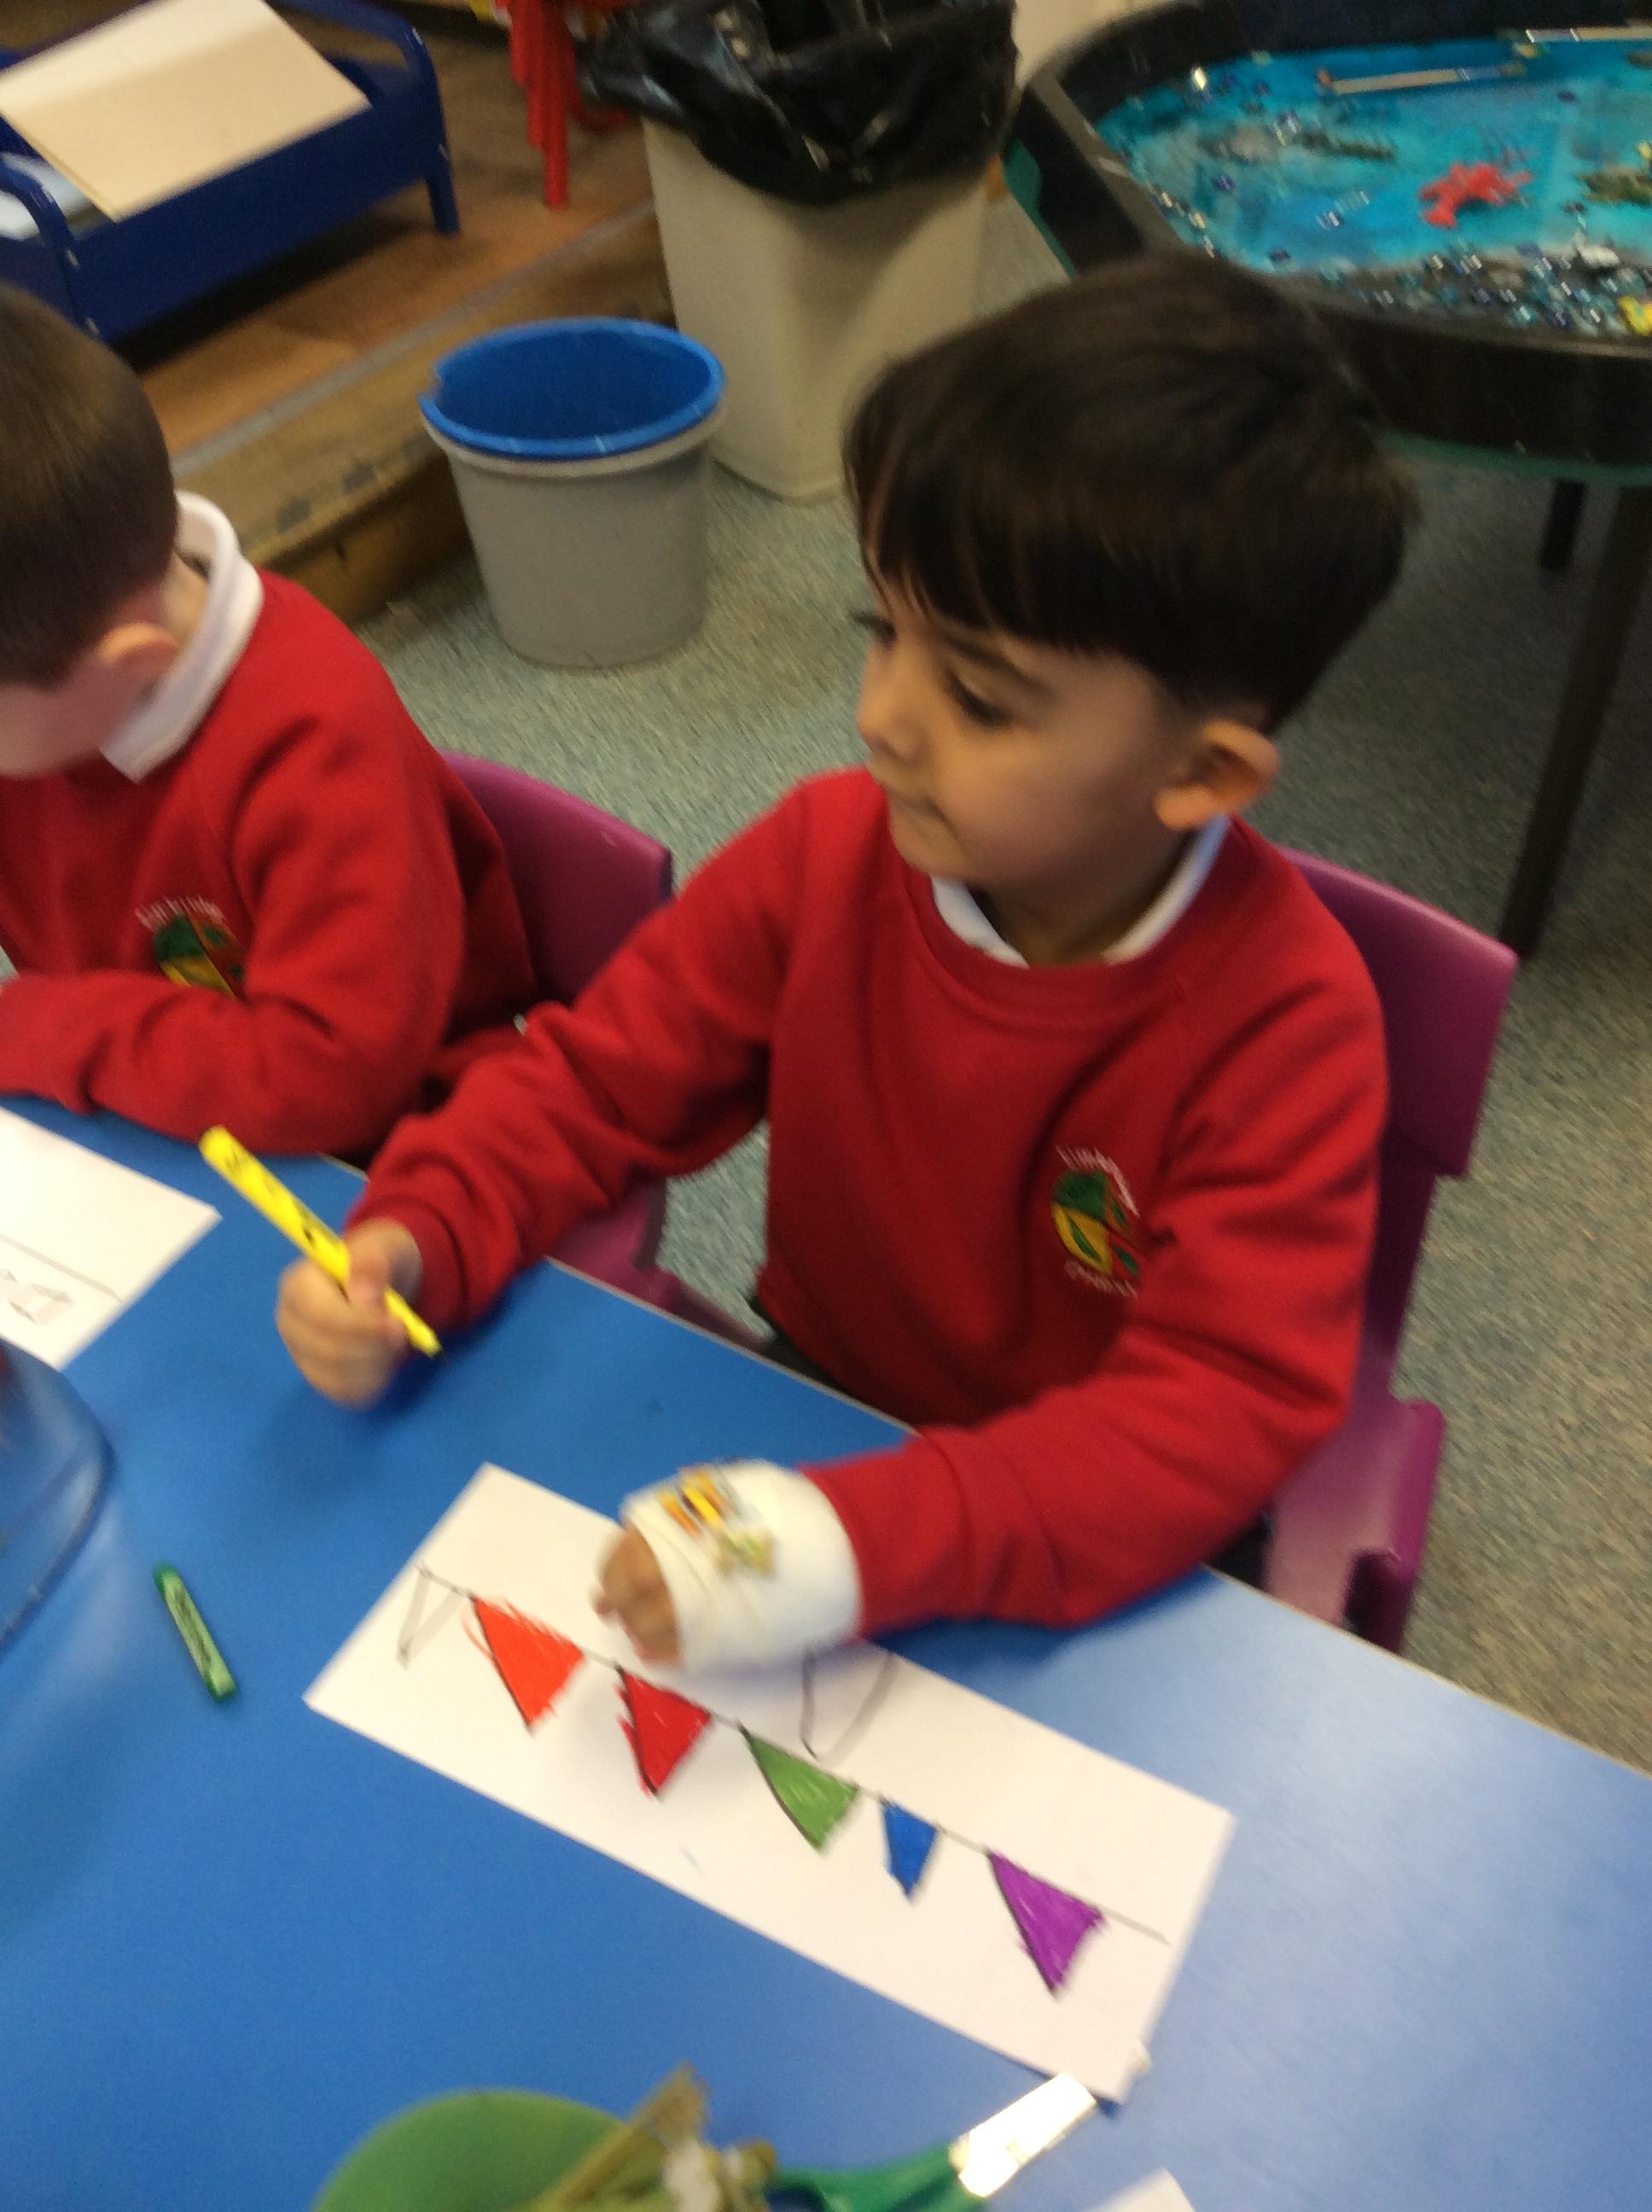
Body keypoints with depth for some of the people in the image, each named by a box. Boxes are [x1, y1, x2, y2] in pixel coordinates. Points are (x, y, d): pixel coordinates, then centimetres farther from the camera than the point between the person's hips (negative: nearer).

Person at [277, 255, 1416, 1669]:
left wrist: (866, 1544, -43)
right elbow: (600, 1078, -5)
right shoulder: (829, 854, -15)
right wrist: (417, 1239, -24)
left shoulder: (1284, 1021, -26)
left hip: (1089, 1560, -2)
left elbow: (1234, 1401, -30)